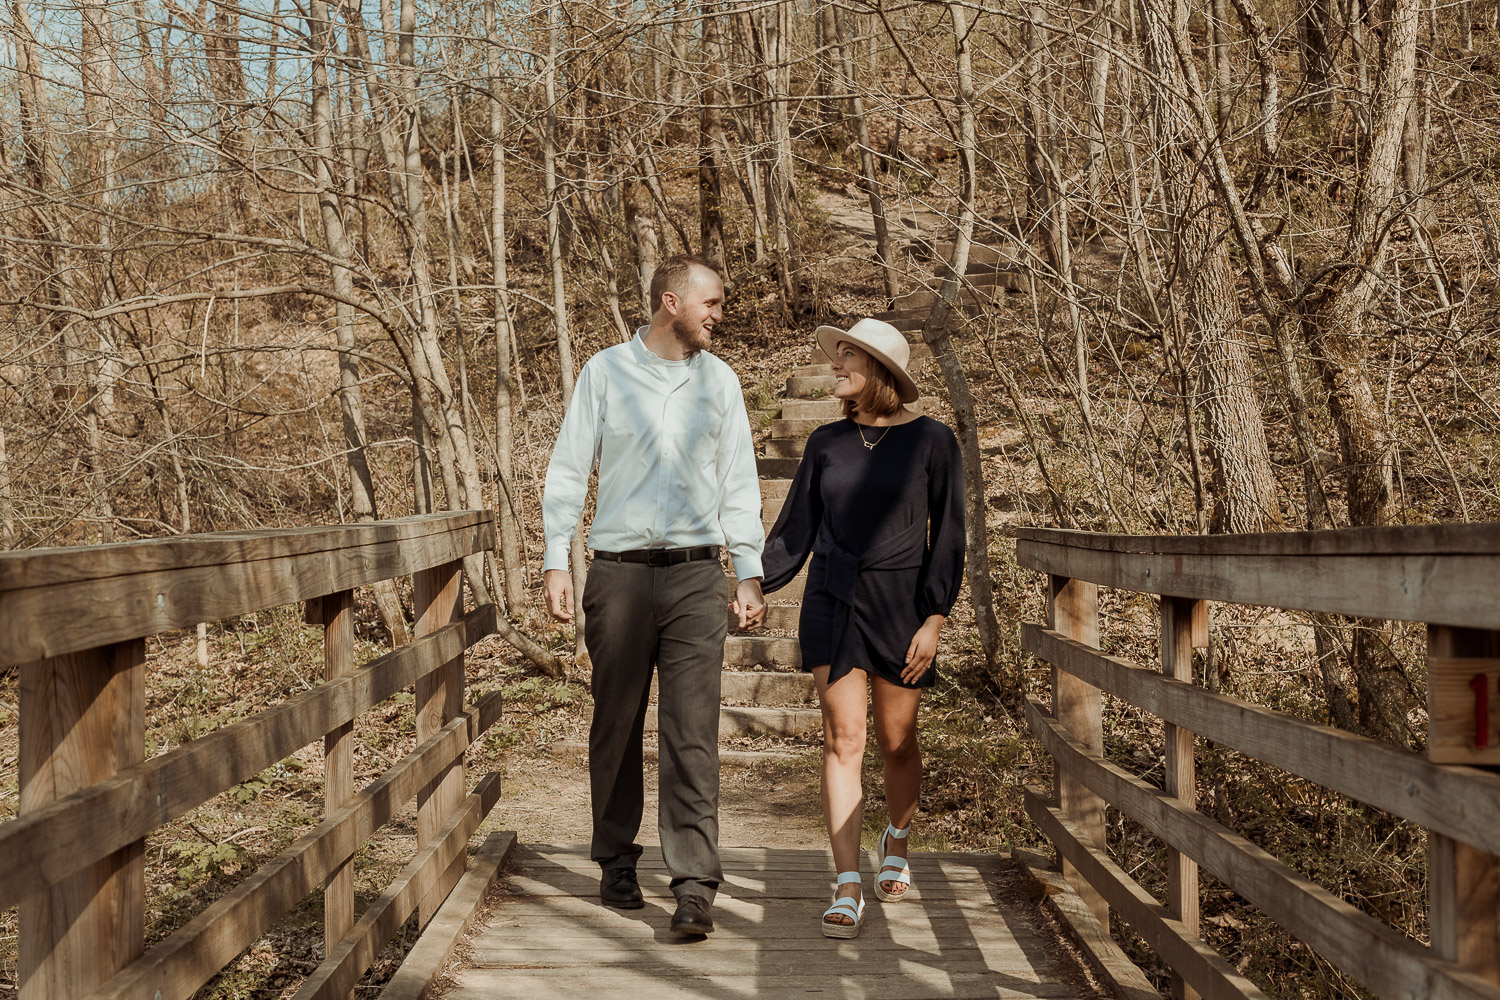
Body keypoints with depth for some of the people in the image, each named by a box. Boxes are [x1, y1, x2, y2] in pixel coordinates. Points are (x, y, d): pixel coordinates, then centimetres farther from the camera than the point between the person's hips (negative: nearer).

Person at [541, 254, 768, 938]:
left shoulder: (719, 381, 10)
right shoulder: (605, 372, 4)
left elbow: (739, 484, 13)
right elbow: (568, 470, 5)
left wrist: (750, 574, 8)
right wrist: (555, 562, -2)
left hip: (696, 574, 1)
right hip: (619, 572, -1)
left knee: (692, 732, -7)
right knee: (617, 725, 7)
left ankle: (695, 885, -8)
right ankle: (616, 861, 23)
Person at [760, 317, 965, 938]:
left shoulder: (931, 442, -2)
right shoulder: (826, 443, 7)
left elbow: (946, 536, -2)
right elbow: (795, 532, 11)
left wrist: (935, 620, -9)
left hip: (900, 606, -2)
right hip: (832, 602, 2)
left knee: (896, 740, 8)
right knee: (842, 738, -5)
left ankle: (896, 842, 37)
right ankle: (847, 890, -6)